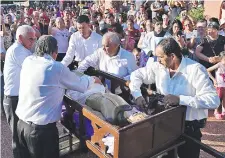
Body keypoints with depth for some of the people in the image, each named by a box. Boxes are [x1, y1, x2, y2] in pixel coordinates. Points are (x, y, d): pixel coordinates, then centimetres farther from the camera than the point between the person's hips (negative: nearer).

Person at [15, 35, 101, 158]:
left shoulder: (27, 61, 0)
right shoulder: (57, 68, -16)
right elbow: (81, 85, -4)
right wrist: (92, 79, 17)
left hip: (22, 122, 6)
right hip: (42, 127, -6)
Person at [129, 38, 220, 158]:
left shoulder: (195, 70, -19)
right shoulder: (159, 67, -4)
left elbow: (214, 100, -25)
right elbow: (137, 75, 8)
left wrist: (180, 99, -32)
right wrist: (137, 95, -10)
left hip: (189, 127, -4)